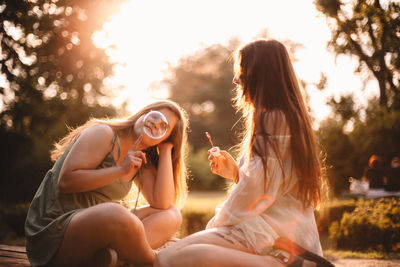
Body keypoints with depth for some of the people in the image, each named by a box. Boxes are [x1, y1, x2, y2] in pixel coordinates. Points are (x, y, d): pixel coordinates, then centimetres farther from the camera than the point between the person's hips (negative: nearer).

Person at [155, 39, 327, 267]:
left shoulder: (272, 120, -11)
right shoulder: (292, 118, 21)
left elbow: (258, 193, -16)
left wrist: (218, 223, -5)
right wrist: (236, 173, 13)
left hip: (272, 231, -10)